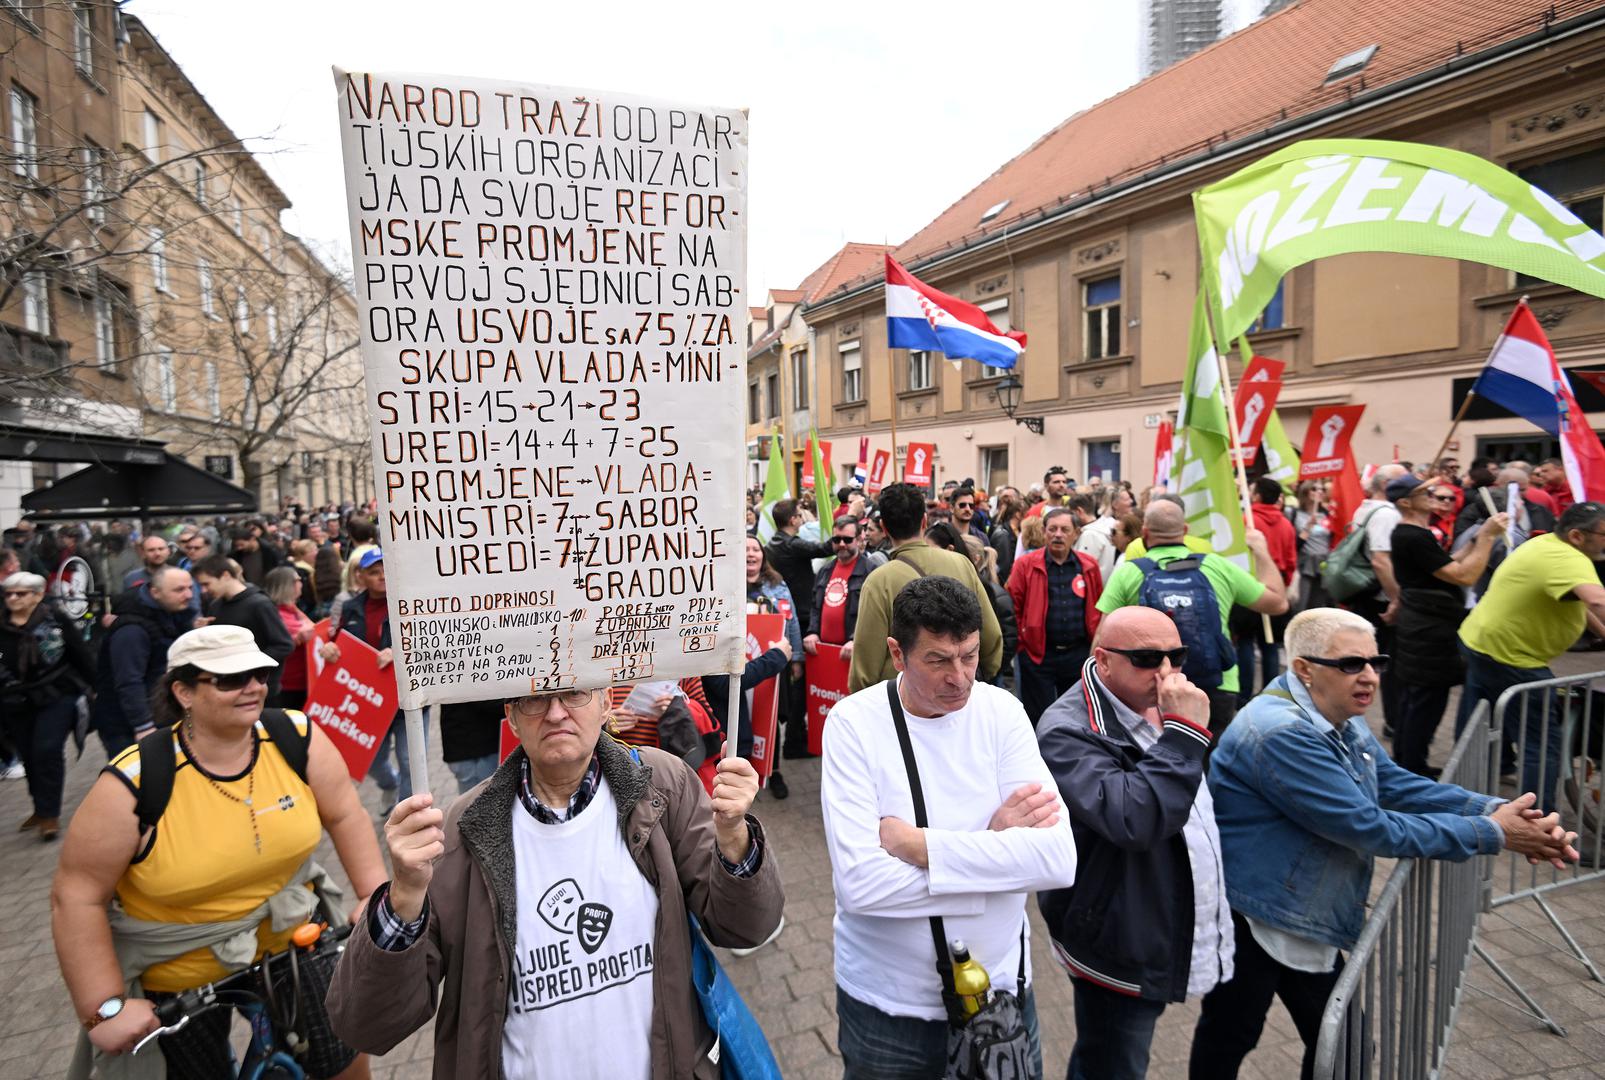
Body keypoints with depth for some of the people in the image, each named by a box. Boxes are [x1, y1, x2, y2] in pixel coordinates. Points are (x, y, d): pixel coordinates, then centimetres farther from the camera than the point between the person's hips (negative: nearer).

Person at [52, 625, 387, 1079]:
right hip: (179, 974, -2)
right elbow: (76, 897, -17)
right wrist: (107, 1006, -17)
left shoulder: (297, 737, -18)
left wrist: (373, 894, -11)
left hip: (288, 940, 2)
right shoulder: (134, 783, -24)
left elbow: (344, 815, -8)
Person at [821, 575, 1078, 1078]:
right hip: (886, 1003, -2)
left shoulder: (1001, 711, -10)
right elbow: (859, 883, -25)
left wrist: (917, 844, -24)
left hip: (1002, 984, 2)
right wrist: (994, 847, -20)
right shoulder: (853, 722, -17)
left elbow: (1059, 860, -19)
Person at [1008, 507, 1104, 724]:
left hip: (1080, 654, 3)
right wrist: (1024, 639, -3)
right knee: (1038, 720, 7)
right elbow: (1012, 607, -2)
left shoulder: (1089, 565, 5)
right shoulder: (1025, 564, -4)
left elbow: (1099, 607, 12)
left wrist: (1096, 644, 9)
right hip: (1038, 654, -3)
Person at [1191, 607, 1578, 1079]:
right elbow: (1371, 828, -27)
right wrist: (1492, 833, -19)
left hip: (1310, 925, 10)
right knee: (1229, 1040, 12)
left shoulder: (1345, 724, 5)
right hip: (1248, 921, -9)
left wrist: (1497, 809, -14)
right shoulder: (1282, 734, -30)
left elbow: (1403, 787, 2)